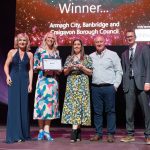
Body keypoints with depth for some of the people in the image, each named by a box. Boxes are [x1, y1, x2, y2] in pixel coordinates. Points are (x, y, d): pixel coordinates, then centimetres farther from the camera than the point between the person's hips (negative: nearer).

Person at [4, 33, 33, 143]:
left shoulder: (29, 54, 7)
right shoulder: (12, 52, 5)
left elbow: (31, 69, 5)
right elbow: (6, 66, 5)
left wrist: (30, 83, -1)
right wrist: (8, 76, -12)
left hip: (24, 81, 1)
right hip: (14, 81, -1)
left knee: (24, 106, 4)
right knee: (14, 105, -3)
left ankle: (24, 133, 15)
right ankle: (14, 134, 2)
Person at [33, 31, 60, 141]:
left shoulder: (56, 52, 15)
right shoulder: (40, 50, 5)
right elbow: (34, 66, 3)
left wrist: (56, 69, -5)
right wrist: (42, 68, -14)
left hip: (53, 80, 3)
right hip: (42, 78, -3)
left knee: (51, 102, -1)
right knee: (41, 102, -7)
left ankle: (46, 130, 4)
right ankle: (41, 130, 3)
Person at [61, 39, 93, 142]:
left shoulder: (87, 58, 8)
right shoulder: (69, 58, 16)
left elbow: (90, 72, 5)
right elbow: (65, 73, 15)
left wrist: (82, 68, -10)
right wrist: (69, 68, -5)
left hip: (82, 84, -2)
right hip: (71, 84, 3)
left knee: (79, 104, -10)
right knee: (72, 105, -4)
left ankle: (74, 130, -13)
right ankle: (78, 131, 5)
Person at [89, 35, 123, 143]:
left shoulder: (112, 55, 3)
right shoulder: (91, 56, 12)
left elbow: (119, 71, 1)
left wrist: (115, 85, -6)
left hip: (109, 87, -3)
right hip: (95, 88, 3)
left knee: (110, 111, 1)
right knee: (97, 111, 7)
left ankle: (111, 134, 9)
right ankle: (98, 133, 16)